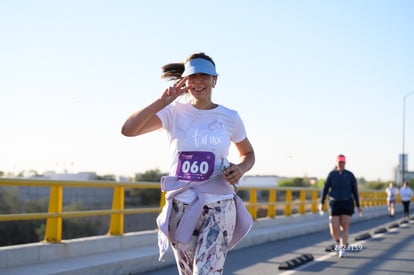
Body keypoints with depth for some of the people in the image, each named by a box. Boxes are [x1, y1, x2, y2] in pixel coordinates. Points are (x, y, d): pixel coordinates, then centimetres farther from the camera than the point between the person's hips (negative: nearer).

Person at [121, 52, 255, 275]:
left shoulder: (230, 118, 2)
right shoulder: (174, 112, -2)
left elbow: (248, 154, 18)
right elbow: (128, 129, -14)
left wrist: (240, 169, -5)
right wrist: (162, 102, -20)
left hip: (218, 207, -1)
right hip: (181, 206, 1)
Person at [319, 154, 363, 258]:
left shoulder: (350, 175, 2)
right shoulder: (331, 174, 2)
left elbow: (355, 190, 6)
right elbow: (325, 189, -1)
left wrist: (358, 205, 5)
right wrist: (321, 203, -9)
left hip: (347, 203, 0)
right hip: (335, 204, 0)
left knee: (344, 227, -6)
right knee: (334, 228, -7)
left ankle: (343, 249, 2)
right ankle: (337, 242, 26)